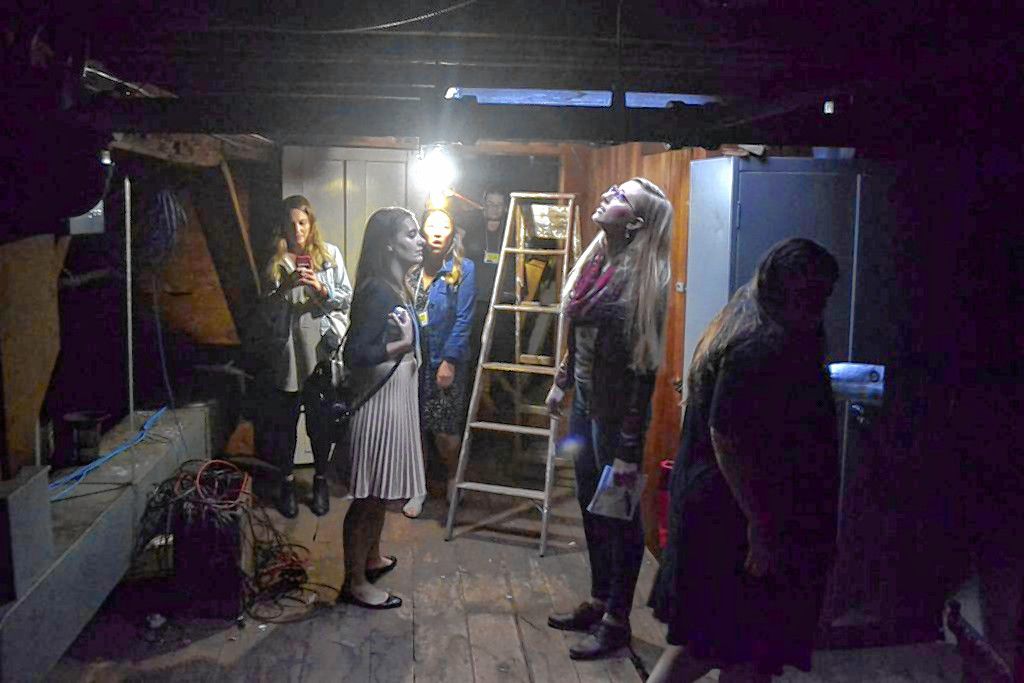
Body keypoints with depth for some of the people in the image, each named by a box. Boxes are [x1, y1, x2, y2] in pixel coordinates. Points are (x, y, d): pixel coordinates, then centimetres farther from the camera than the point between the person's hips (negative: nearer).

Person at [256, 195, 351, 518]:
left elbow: (347, 297, 3)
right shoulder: (276, 261, 7)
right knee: (285, 418, 7)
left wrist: (321, 289, -15)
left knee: (320, 418, 7)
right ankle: (287, 482, 22)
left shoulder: (330, 254, 4)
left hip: (321, 346, -1)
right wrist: (285, 286, -10)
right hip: (287, 347, 1)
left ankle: (320, 480, 24)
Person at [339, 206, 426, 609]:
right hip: (380, 403, -10)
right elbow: (355, 354, -25)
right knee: (368, 496, 2)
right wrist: (403, 345, -25)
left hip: (396, 398, 10)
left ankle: (372, 559, 39)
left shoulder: (397, 288, 9)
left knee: (380, 492, 22)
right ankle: (354, 583, 15)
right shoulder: (378, 291, -20)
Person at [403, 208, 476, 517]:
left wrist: (450, 361, -14)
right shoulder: (409, 268, 3)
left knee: (446, 433, 2)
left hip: (445, 361, -3)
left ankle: (452, 477, 31)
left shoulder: (463, 269, -6)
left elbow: (463, 320, -9)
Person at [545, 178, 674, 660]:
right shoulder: (597, 260, 5)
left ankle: (616, 620, 24)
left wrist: (629, 448, -21)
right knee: (590, 504, 18)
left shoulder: (639, 278, -20)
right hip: (586, 402, 8)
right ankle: (599, 601, 37)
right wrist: (561, 381, 21)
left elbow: (642, 368, -21)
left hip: (615, 411, -8)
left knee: (618, 513, 7)